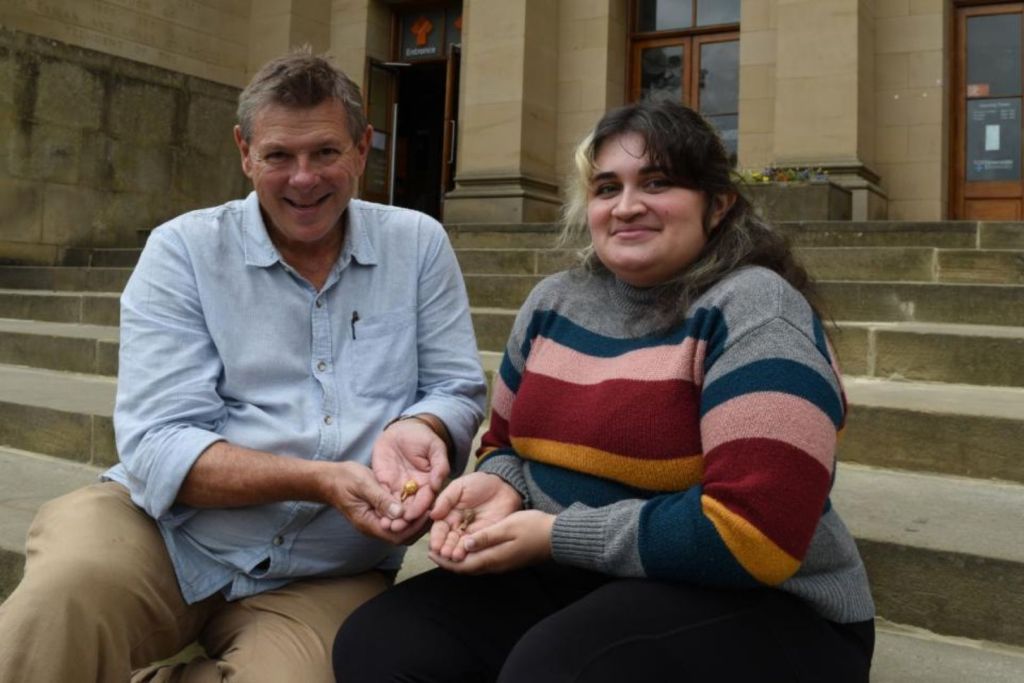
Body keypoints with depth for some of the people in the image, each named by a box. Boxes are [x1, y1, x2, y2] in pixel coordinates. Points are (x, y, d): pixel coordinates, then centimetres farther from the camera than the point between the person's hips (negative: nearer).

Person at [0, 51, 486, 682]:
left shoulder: (419, 245, 4)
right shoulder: (185, 251, -2)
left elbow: (457, 391, 5)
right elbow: (158, 445, -10)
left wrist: (416, 432, -20)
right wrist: (316, 480, -24)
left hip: (324, 578, 3)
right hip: (165, 533, -2)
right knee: (73, 585, -34)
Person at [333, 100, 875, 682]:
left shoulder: (752, 310, -15)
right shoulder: (553, 303, 6)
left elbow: (752, 533, -24)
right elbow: (509, 443, 19)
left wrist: (555, 535, -19)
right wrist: (500, 485, -6)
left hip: (753, 608, -5)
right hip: (572, 579, 6)